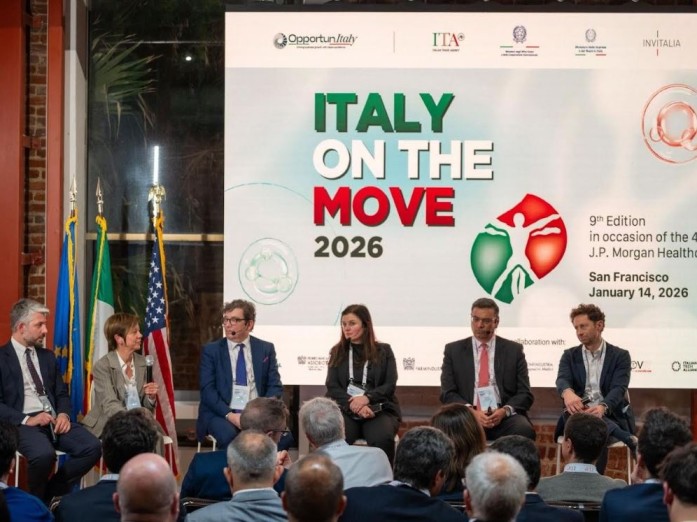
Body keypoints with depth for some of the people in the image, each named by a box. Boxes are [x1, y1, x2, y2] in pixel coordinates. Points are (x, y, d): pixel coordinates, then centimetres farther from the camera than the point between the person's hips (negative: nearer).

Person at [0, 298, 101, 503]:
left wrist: (63, 413, -3)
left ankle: (51, 493, -2)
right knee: (44, 454, -37)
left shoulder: (48, 356, 20)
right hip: (22, 423, -6)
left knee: (92, 447, -20)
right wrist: (27, 420, -18)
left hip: (54, 419, 6)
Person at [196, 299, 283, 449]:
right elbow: (207, 390, -2)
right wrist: (229, 414, -17)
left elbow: (275, 386, 6)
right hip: (221, 413, -1)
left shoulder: (266, 349, 11)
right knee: (228, 436, -35)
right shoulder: (211, 350, 7)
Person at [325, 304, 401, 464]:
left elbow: (390, 385, 3)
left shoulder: (383, 351, 12)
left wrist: (367, 398, -16)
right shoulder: (338, 352, 17)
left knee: (382, 439, -35)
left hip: (379, 409, -1)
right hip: (346, 409, 1)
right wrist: (353, 404, -13)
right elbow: (332, 387, 6)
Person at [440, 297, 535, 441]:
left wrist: (505, 411, -13)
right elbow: (448, 393, 5)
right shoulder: (453, 350, 12)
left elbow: (525, 394, 8)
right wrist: (471, 411, -14)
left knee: (524, 430, -33)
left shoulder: (514, 350, 12)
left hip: (504, 417, 1)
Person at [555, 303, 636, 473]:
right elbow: (562, 379, -8)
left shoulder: (620, 356, 6)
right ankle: (628, 439, -36)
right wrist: (567, 393, -37)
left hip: (610, 415, -2)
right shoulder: (570, 355, 14)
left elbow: (618, 388, -10)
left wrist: (602, 408, -36)